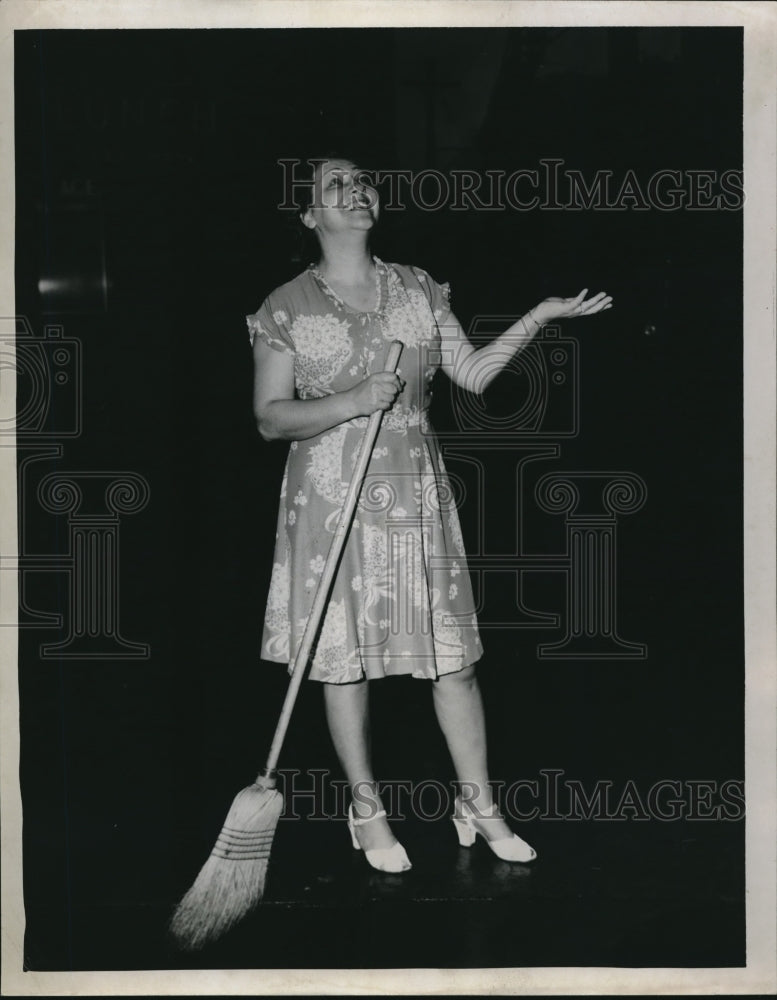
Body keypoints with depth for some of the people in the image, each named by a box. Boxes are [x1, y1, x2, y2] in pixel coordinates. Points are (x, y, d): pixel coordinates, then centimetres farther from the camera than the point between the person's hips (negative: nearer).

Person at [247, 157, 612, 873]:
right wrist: (353, 401, -18)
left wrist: (540, 317, -2)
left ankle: (479, 806, 16)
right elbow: (270, 418, -4)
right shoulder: (287, 308, -1)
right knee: (344, 656, 3)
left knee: (451, 652, 4)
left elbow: (473, 372, 7)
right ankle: (368, 811, 19)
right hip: (332, 498, -2)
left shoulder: (419, 291, 9)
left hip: (416, 493, 3)